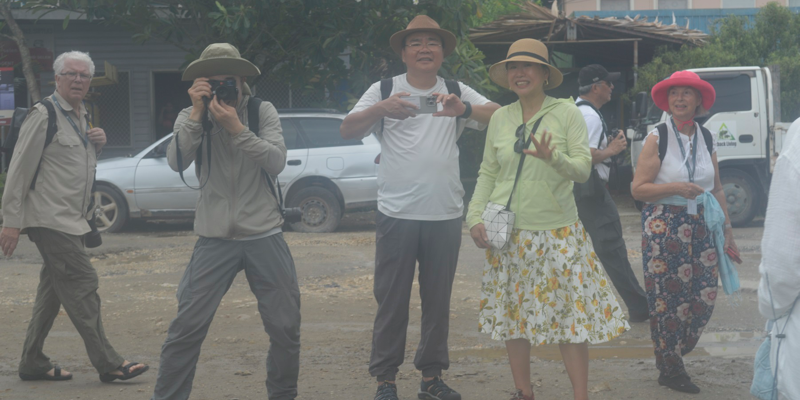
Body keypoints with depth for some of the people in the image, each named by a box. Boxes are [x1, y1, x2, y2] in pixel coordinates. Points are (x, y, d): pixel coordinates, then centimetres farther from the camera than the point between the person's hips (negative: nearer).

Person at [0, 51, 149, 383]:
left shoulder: (83, 116, 15)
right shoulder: (43, 115, -11)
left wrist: (99, 142, 4)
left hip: (70, 218, 9)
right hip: (50, 218, -9)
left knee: (54, 289, 11)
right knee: (83, 284, -11)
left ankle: (33, 364, 19)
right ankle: (107, 364, -9)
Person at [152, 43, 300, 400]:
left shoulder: (263, 112, 1)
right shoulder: (190, 119, 4)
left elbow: (277, 162, -13)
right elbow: (176, 162, -14)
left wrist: (237, 128, -21)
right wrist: (197, 113, -19)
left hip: (264, 236, 0)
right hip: (215, 239, 0)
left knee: (286, 327, 4)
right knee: (186, 327, -6)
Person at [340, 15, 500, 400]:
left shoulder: (459, 93, 8)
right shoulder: (384, 90, 4)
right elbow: (348, 130, -7)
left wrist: (464, 109, -24)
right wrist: (382, 108, -26)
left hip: (445, 214, 2)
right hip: (396, 213, -2)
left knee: (438, 300, 9)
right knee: (391, 300, 0)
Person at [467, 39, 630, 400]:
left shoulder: (566, 112, -3)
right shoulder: (500, 118, 6)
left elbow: (583, 169, -6)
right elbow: (488, 173, 11)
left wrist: (554, 158, -25)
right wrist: (475, 216, -1)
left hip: (558, 231, -3)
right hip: (509, 235, 3)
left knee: (572, 315, -4)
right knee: (513, 315, 8)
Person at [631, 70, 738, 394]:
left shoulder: (706, 139, 10)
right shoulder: (658, 139, -4)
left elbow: (716, 190, 15)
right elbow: (637, 188, -7)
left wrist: (728, 230, 11)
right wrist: (675, 187, -19)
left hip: (701, 227, 5)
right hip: (664, 227, -5)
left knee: (704, 296, 0)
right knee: (668, 298, -3)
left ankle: (674, 355, 23)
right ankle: (670, 370, 12)